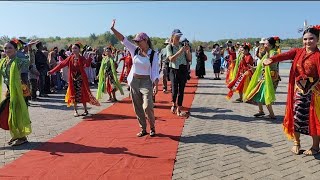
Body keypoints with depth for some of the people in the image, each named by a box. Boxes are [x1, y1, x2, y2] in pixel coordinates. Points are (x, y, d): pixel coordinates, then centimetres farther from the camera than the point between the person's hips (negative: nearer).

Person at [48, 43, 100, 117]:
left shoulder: (82, 58, -8)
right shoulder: (70, 58, 1)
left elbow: (87, 64, -27)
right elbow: (61, 64, -1)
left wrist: (89, 58, -44)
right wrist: (52, 71, -4)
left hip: (81, 79, -3)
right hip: (73, 79, 3)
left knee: (82, 94, 1)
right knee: (74, 95, 5)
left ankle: (85, 110, 16)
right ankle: (75, 111, 16)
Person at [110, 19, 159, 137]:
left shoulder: (153, 54, -6)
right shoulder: (135, 50, 4)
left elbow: (155, 72, -9)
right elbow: (122, 39, 0)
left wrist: (156, 85, -18)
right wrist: (113, 29, -7)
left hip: (146, 82, -4)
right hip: (134, 82, 4)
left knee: (147, 107, -12)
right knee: (138, 108, 7)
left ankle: (152, 127, 10)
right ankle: (143, 129, 20)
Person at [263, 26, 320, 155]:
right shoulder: (298, 52, 5)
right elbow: (285, 55, -13)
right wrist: (271, 59, -32)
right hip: (298, 90, 3)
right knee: (296, 116, 8)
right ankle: (296, 143, 26)